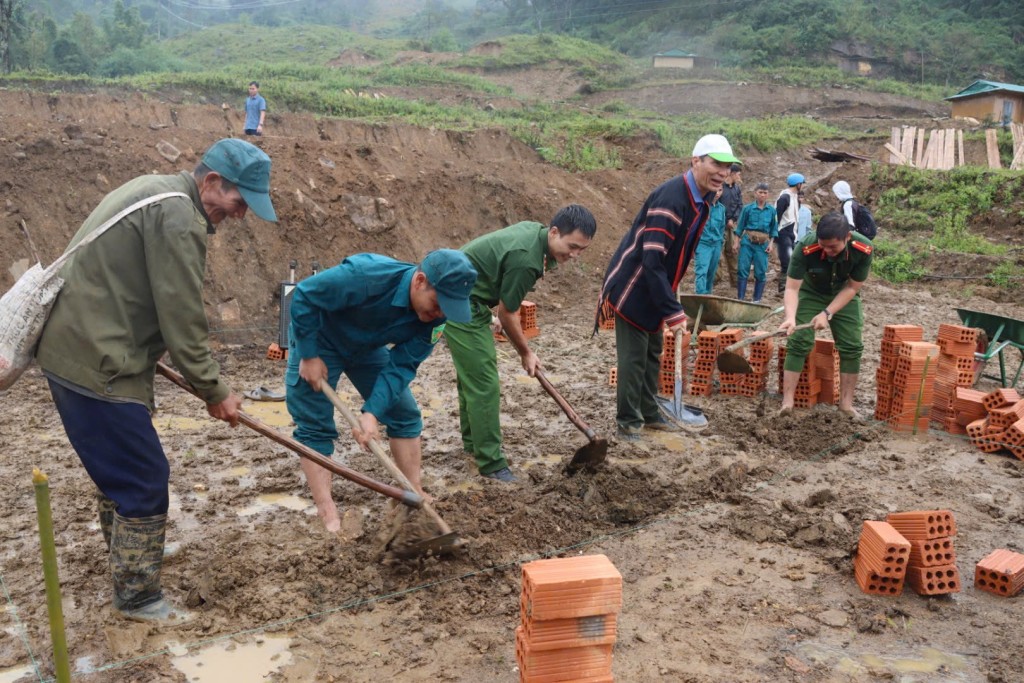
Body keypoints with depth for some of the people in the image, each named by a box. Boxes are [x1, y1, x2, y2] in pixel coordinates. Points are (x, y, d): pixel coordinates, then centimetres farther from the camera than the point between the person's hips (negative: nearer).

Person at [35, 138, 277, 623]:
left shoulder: (156, 192, 13)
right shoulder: (178, 216, -19)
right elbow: (182, 320, -19)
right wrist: (214, 392, -9)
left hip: (72, 351, 11)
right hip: (96, 366, -11)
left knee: (119, 468, 25)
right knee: (145, 479, -1)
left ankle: (127, 557, 44)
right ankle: (138, 596, 14)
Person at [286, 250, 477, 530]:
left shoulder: (435, 314, -22)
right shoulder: (367, 276, -39)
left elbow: (402, 366, -21)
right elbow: (304, 295, -30)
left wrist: (373, 412, -31)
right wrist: (309, 356, -24)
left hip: (367, 347, 5)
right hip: (318, 341, -5)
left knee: (405, 414, 2)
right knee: (315, 426, -6)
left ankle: (415, 496, 12)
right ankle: (327, 513, 0)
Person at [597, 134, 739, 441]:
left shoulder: (702, 200, 3)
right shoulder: (671, 197, -27)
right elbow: (652, 259, -31)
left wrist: (670, 304, 14)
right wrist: (673, 311, -30)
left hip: (655, 289, 9)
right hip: (633, 287, -9)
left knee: (652, 353, 17)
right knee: (633, 356, -3)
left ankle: (650, 413, 31)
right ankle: (628, 423, 10)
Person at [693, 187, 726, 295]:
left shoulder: (722, 208, 9)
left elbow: (722, 227, 17)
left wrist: (720, 246, 18)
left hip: (716, 244, 5)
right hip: (702, 243, -5)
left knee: (711, 273, 11)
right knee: (701, 272, -14)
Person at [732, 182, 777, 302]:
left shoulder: (771, 211, 3)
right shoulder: (748, 208, -1)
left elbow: (774, 229, 9)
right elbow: (740, 227, 4)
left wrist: (771, 244, 1)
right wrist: (736, 242, 0)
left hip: (763, 244, 1)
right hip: (747, 241, -1)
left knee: (761, 272, 2)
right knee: (743, 270, -2)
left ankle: (757, 300, 12)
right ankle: (740, 298, 3)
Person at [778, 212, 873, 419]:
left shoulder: (863, 249, -30)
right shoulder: (805, 248, -35)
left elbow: (852, 288, -18)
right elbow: (792, 288, -31)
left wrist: (827, 313, -25)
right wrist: (791, 316, -47)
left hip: (843, 296, 2)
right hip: (810, 292, -2)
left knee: (852, 346, -2)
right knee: (799, 342, -12)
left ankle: (846, 403, 10)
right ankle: (787, 401, -9)